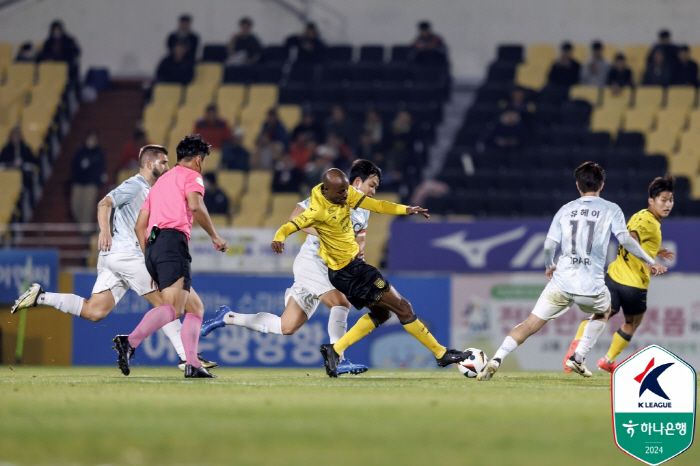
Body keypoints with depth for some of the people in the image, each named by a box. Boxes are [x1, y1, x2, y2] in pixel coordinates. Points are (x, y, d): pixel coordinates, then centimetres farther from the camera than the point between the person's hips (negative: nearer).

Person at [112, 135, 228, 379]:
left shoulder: (160, 182, 31)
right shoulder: (191, 176, 9)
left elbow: (140, 225, 26)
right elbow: (195, 206, -14)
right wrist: (214, 236, -4)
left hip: (152, 247, 9)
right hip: (173, 241, -9)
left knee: (196, 307, 13)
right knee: (172, 308, -22)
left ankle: (192, 364, -1)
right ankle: (130, 342, -42)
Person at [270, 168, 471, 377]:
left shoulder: (346, 194, -2)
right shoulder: (318, 210, -24)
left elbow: (376, 205, -1)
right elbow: (290, 226, -28)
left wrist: (407, 210, -12)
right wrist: (278, 238, -50)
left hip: (354, 264, 9)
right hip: (348, 272, -9)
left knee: (381, 313, 22)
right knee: (403, 308, -3)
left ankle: (334, 350, 16)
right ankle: (441, 354, 6)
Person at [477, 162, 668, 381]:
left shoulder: (565, 210, 9)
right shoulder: (610, 210, 3)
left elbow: (549, 245, 4)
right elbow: (625, 240, -7)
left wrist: (549, 266, 24)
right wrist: (651, 262, 2)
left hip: (561, 283, 1)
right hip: (592, 287, -1)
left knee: (529, 326, 5)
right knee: (603, 312, 33)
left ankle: (496, 359, -15)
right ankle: (578, 357, 19)